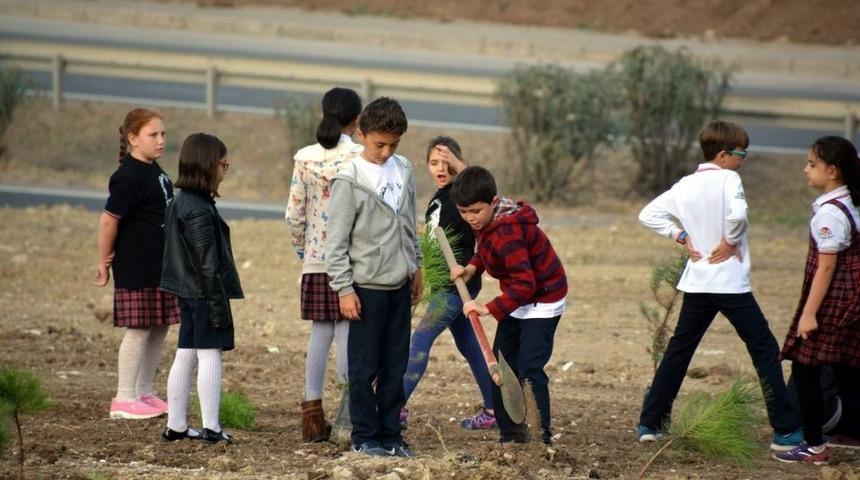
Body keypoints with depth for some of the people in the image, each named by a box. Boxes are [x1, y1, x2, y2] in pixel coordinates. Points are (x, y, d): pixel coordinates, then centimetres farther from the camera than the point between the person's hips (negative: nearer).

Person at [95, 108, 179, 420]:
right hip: (136, 269, -9)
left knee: (159, 327, 12)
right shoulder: (129, 177, -18)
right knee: (138, 329, -5)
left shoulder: (154, 171, 11)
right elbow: (109, 220, -17)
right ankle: (124, 399, 0)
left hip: (159, 265, 9)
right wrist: (104, 262, -10)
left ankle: (145, 393, 21)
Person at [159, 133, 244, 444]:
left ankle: (176, 426, 17)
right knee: (210, 355, -6)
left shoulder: (178, 203, 11)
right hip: (204, 294, -9)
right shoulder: (200, 210, -19)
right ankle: (211, 428, -7)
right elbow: (207, 264, -20)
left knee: (185, 356, 12)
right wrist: (219, 306, -17)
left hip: (187, 294, 9)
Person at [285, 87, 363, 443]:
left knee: (320, 332, 9)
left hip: (315, 260, 4)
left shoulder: (304, 158, 3)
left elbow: (294, 214, 5)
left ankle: (313, 413, 9)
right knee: (347, 333, -1)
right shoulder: (359, 157, -9)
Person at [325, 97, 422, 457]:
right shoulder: (349, 180, -11)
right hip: (367, 287, -6)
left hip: (399, 285, 6)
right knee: (364, 368, 0)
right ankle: (364, 437, 9)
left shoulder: (403, 171, 7)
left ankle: (390, 434, 16)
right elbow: (336, 241, -11)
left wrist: (415, 267, 19)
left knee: (396, 366, 9)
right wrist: (344, 289, -13)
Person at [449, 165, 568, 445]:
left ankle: (540, 439, -15)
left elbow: (525, 284, -37)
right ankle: (510, 434, 19)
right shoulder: (486, 221, -4)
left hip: (542, 300, -10)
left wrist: (489, 309, -40)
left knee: (529, 369, -16)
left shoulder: (507, 232, -33)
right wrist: (471, 269, -3)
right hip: (517, 300, 10)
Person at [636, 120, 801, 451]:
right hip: (731, 284, -6)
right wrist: (731, 242, -12)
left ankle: (649, 423, 15)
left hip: (696, 283, 6)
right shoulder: (728, 179, -11)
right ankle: (785, 431, -3)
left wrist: (683, 237, 8)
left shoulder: (685, 186, 7)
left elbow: (648, 215, 9)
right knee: (765, 352, 0)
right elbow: (737, 215, -29)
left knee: (677, 351, 15)